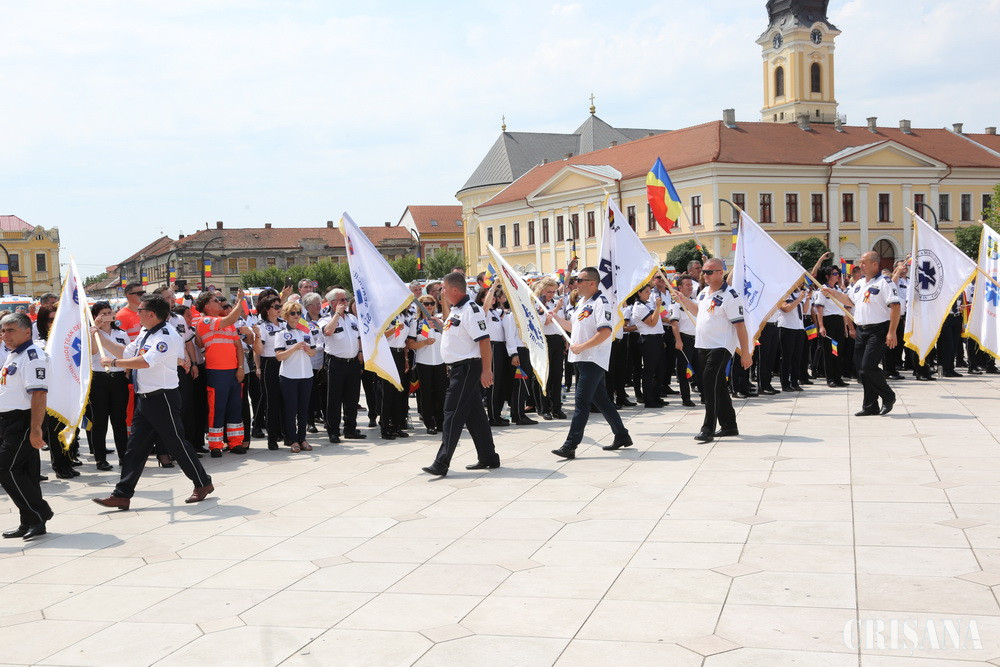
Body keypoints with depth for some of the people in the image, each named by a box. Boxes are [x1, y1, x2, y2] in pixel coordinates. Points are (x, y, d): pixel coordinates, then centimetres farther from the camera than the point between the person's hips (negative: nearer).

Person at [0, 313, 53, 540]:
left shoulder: (32, 355, -14)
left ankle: (39, 514, -3)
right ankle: (30, 523, 16)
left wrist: (35, 428, -27)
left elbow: (39, 394, -22)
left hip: (23, 422, -9)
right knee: (23, 472, 11)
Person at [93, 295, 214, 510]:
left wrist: (113, 362, -24)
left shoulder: (166, 335, -18)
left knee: (175, 443, 1)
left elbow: (146, 361, -29)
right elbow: (126, 353, 18)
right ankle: (122, 495, 10)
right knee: (135, 446, 7)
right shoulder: (144, 333, 12)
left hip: (163, 398, -9)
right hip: (144, 399, 9)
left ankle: (203, 484, 18)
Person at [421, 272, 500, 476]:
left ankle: (441, 463, -10)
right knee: (474, 414, 14)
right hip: (458, 368, 10)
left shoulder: (470, 310, -17)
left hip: (467, 368, -10)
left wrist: (486, 370, -23)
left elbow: (484, 341, -21)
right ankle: (489, 458, 21)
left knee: (453, 414, -10)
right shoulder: (455, 310, 14)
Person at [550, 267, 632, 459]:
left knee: (581, 402, -11)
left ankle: (570, 446, -12)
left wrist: (581, 347, -21)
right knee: (601, 399, 15)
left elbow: (605, 332, -23)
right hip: (582, 359, 10)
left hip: (593, 360, -10)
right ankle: (622, 436, 26)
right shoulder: (581, 302, 16)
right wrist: (557, 319, 15)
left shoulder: (600, 302, -14)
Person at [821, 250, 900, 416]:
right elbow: (850, 300, 31)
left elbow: (895, 307, -15)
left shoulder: (885, 283, -11)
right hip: (861, 330, 8)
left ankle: (888, 396, 6)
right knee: (861, 368, 6)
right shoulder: (859, 283, 16)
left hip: (878, 331, -8)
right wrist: (833, 294, 18)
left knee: (868, 366, -15)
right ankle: (870, 406, 15)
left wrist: (892, 332, -20)